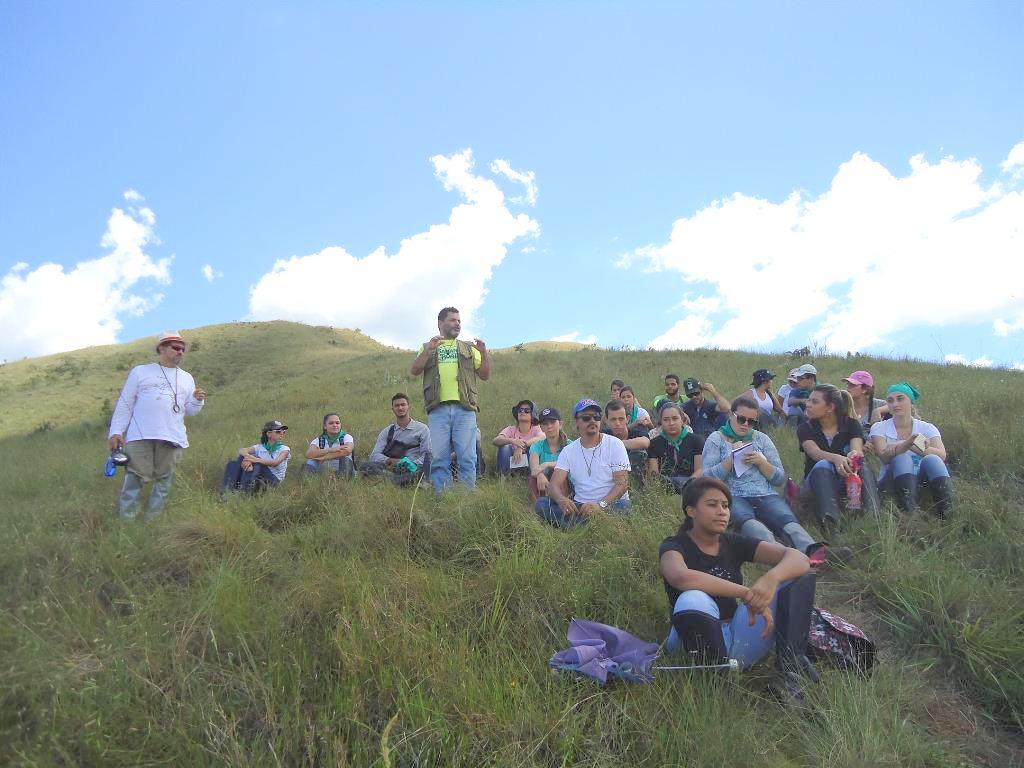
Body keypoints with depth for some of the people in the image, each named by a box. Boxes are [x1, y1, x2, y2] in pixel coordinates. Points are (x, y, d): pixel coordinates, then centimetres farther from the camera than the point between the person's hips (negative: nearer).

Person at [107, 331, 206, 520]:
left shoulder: (187, 378, 20)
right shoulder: (140, 371, 11)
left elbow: (190, 411, 18)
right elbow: (125, 404, 8)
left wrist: (197, 401, -3)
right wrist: (116, 431, -1)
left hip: (172, 439, 3)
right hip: (140, 436, -3)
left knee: (164, 481, 4)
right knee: (135, 479, -7)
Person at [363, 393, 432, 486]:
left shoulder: (422, 428, 12)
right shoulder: (386, 432, 19)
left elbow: (426, 454, 4)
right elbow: (375, 455, 6)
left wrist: (414, 464, -18)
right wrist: (396, 461, -13)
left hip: (412, 469, -2)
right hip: (391, 468, 2)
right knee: (367, 466, -30)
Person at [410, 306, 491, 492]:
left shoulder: (469, 348, 22)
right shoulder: (428, 347, 21)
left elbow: (485, 375, 16)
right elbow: (415, 370, 7)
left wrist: (484, 353, -1)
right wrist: (428, 350, -7)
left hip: (465, 409, 0)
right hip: (438, 409, 0)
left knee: (467, 458, -6)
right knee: (439, 459, -4)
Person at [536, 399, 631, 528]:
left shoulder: (614, 444, -1)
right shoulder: (568, 450, 7)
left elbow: (623, 483, -9)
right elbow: (554, 484, -2)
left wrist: (601, 505, -27)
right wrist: (561, 499, -27)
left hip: (611, 505, -2)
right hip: (579, 506, 2)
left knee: (624, 506, -35)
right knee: (541, 504, -18)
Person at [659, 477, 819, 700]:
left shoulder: (734, 543, 7)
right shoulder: (675, 546, -7)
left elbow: (799, 559, -7)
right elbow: (680, 577, -33)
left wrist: (771, 578, -30)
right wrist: (747, 594, -34)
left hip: (740, 637, 5)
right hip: (699, 642, -5)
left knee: (802, 577, -6)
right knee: (692, 600, -39)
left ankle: (789, 668, -19)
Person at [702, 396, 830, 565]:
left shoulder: (762, 439, 22)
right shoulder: (716, 439, 13)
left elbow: (780, 479, 18)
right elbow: (708, 478, 1)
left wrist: (762, 462, -1)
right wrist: (731, 458, -9)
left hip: (766, 496, 3)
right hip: (733, 497, -3)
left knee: (786, 518, -31)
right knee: (745, 518, -38)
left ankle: (811, 549, -57)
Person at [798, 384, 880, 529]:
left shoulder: (851, 425, 2)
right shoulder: (805, 429, -1)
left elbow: (857, 449, -19)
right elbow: (815, 452, -23)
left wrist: (854, 456, -45)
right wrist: (836, 458, -46)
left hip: (847, 482, 2)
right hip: (817, 483, -1)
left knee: (862, 466, -28)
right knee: (822, 466, -34)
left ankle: (872, 517, -49)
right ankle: (829, 522, -58)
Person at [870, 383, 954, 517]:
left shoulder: (927, 428, 9)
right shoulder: (879, 427, 5)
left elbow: (942, 455, -12)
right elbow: (884, 456, -15)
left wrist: (914, 447, -30)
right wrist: (905, 445, -37)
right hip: (892, 482, -1)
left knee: (931, 459, -27)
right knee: (901, 458, -31)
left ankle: (948, 515, -39)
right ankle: (909, 515, -51)